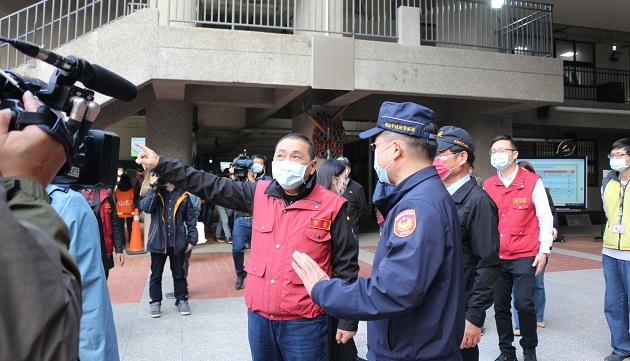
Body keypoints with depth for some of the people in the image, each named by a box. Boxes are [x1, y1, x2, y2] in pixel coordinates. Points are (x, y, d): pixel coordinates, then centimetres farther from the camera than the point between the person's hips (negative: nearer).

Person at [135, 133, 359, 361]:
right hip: (259, 316, 5)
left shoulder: (331, 206, -11)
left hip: (304, 323, -4)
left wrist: (348, 320, -4)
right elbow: (211, 186, 3)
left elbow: (345, 265, -6)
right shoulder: (260, 194, 0)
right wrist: (160, 164, 0)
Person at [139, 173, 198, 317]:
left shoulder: (183, 194, 1)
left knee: (179, 274, 12)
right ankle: (155, 302, 25)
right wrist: (154, 188, -17)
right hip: (158, 242, 1)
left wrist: (192, 239, -1)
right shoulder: (155, 193, 3)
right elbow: (145, 207, -17)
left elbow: (191, 219, 3)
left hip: (177, 242, 0)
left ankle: (182, 300, 26)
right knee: (156, 275, 11)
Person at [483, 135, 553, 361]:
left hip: (524, 256, -3)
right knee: (500, 306, 9)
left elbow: (545, 218, -1)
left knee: (524, 304, -6)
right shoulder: (488, 185, 6)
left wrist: (544, 250, -5)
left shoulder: (532, 182, -3)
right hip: (496, 257, 4)